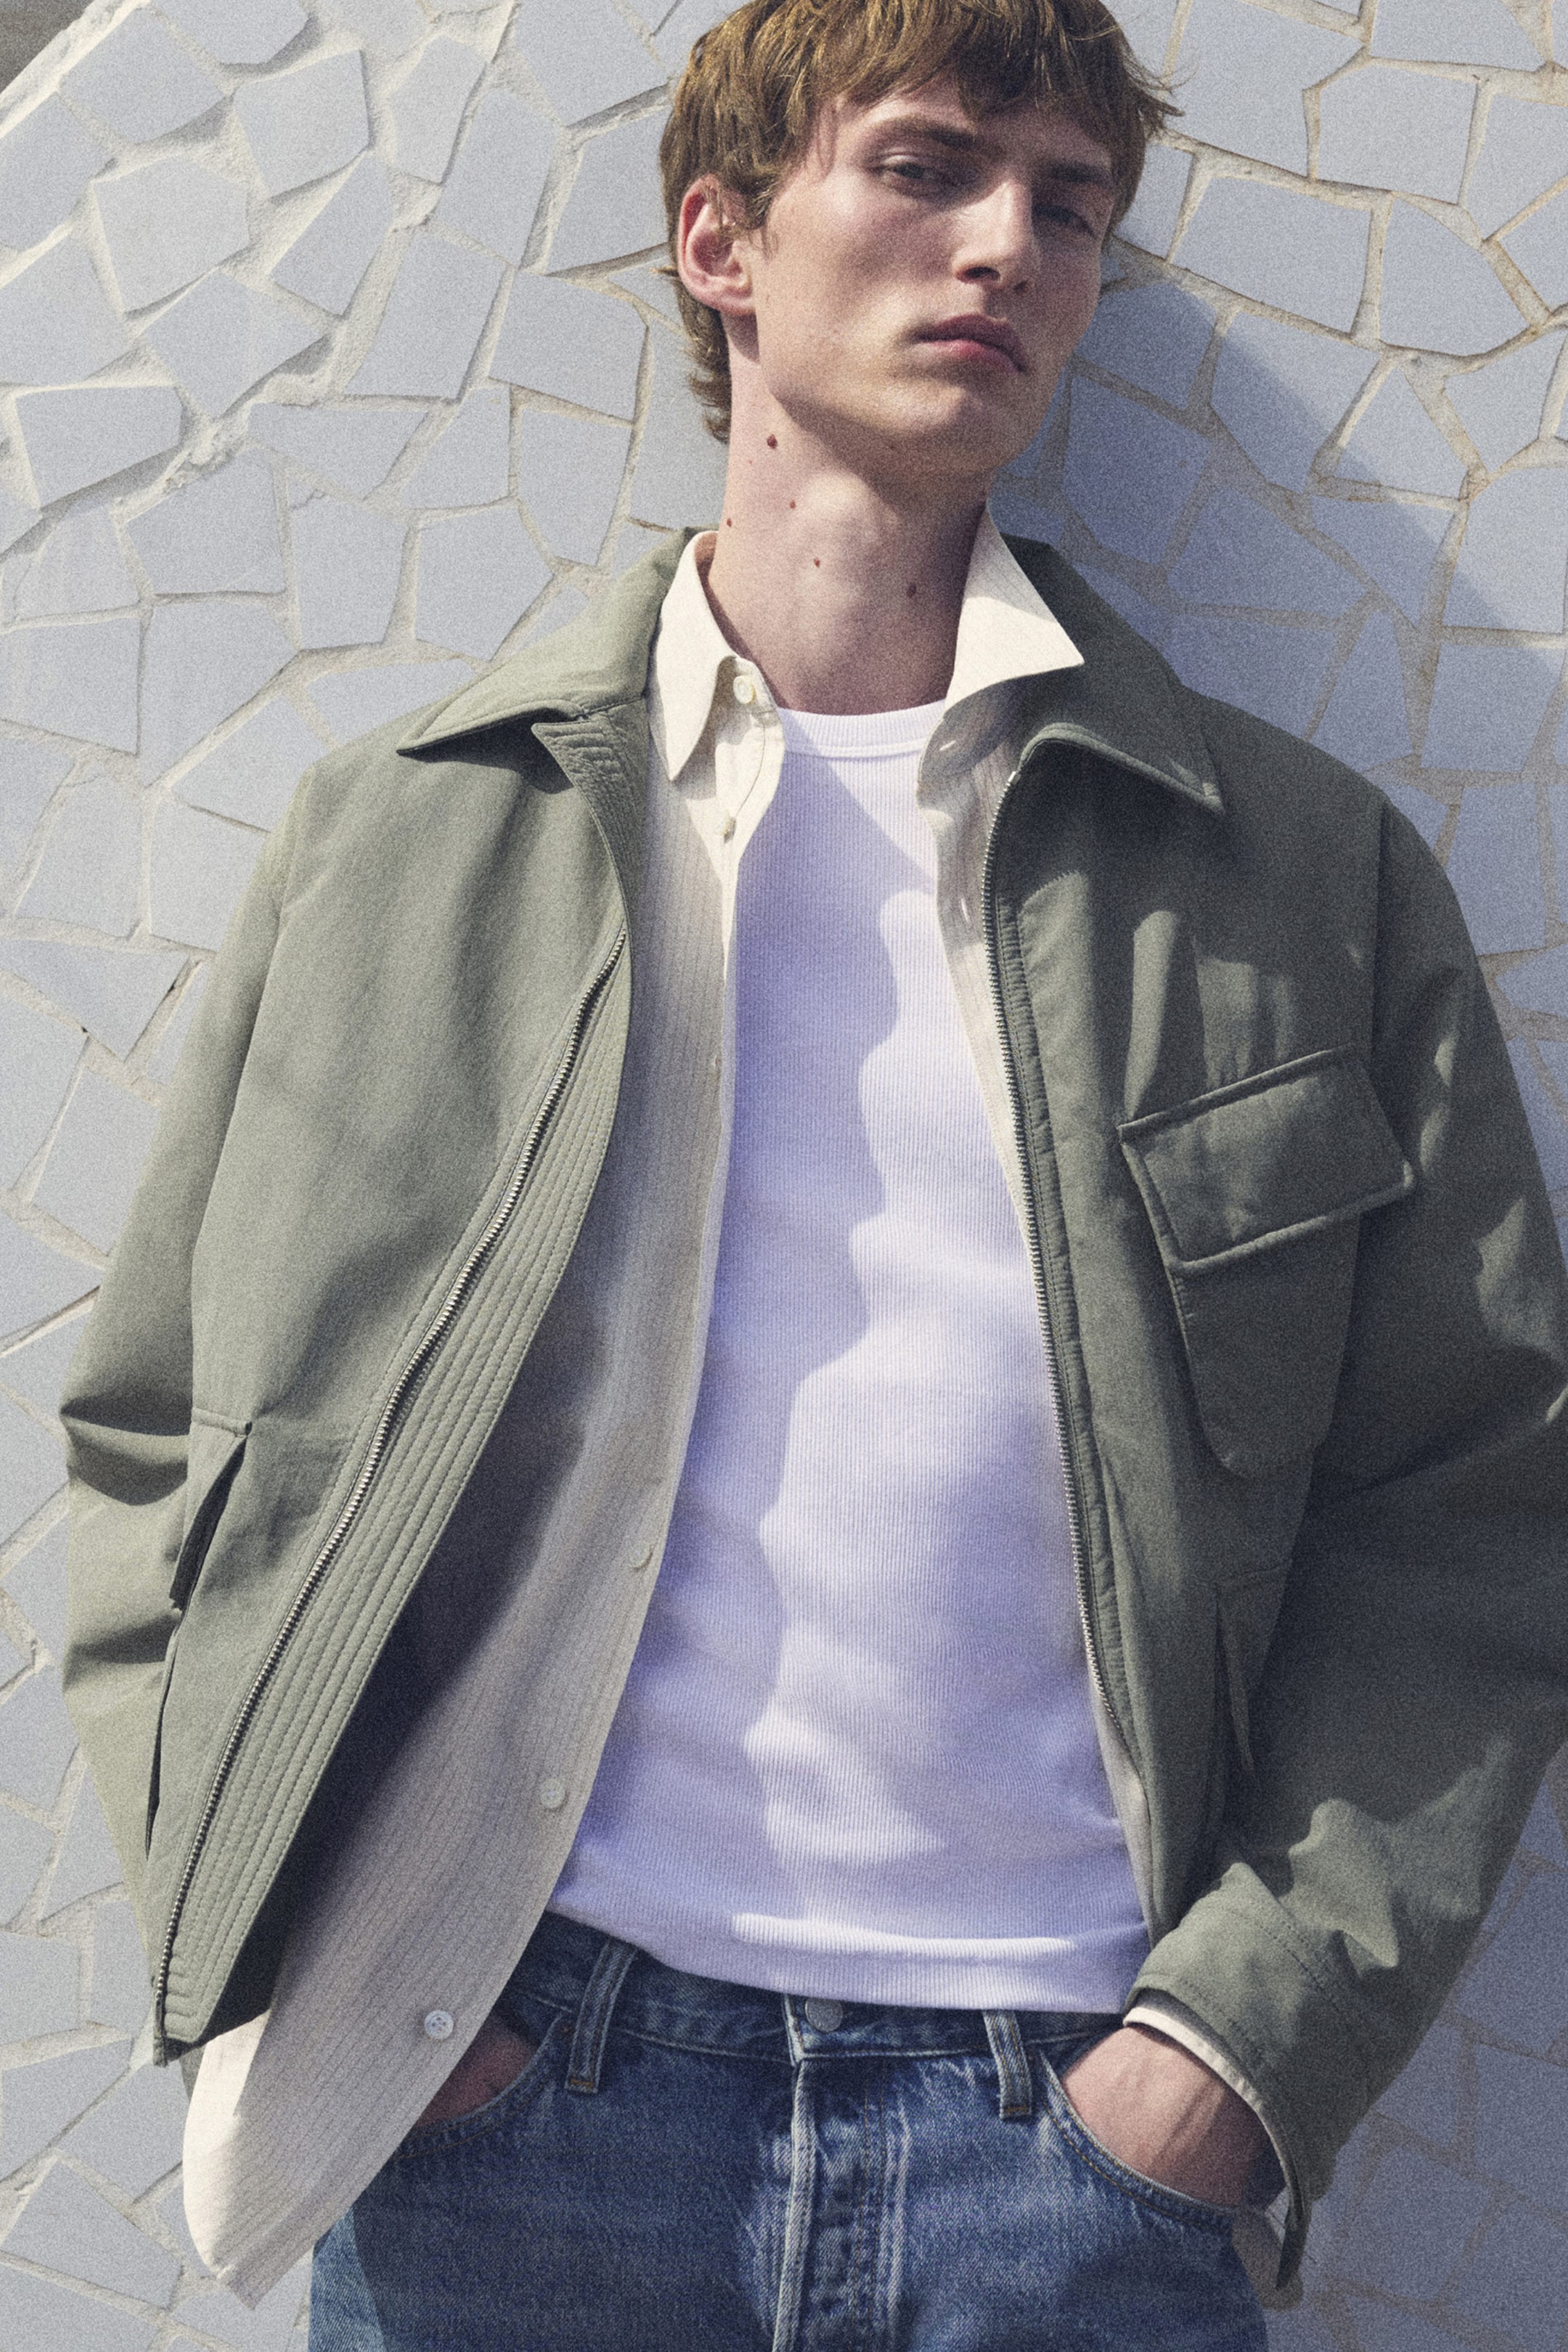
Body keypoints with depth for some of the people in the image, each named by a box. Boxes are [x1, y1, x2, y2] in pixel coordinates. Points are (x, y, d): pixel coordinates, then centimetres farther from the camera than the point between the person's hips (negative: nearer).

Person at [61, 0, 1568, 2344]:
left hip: (1081, 2122, 1)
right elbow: (155, 1448, 7)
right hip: (495, 2093, 0)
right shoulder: (396, 839, 5)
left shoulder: (1311, 873, 5)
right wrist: (284, 1963, -3)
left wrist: (1253, 2030, -6)